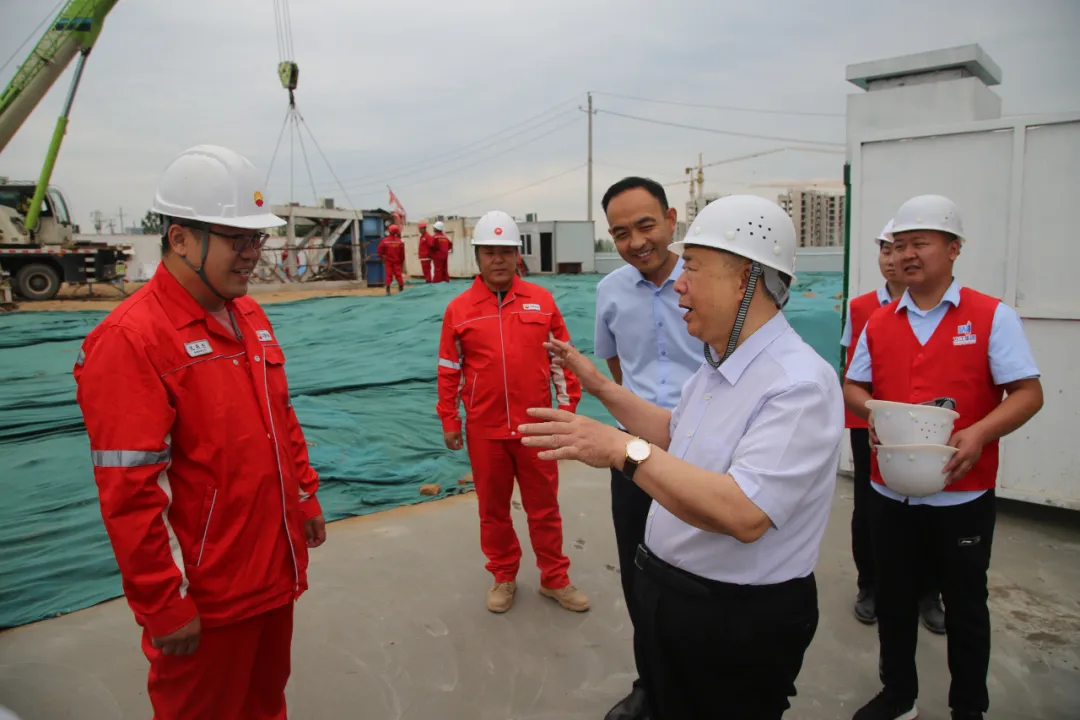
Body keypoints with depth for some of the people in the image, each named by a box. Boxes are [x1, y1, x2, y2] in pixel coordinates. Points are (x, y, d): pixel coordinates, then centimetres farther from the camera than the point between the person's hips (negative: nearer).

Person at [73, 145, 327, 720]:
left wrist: (306, 498, 16)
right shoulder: (131, 338, -21)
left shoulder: (249, 315, 5)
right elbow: (131, 493, -22)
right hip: (206, 598, -7)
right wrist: (165, 606, -17)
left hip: (276, 572, 7)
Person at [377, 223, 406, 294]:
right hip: (397, 261, 0)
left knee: (389, 275, 2)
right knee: (398, 274, 8)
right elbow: (402, 253, -2)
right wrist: (402, 261, 9)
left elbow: (379, 250, -8)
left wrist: (382, 256, 9)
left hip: (388, 261, 0)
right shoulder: (400, 241, -7)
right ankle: (401, 288, 10)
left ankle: (388, 290, -5)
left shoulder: (385, 241, -8)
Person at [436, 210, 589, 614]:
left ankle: (555, 579, 29)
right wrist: (449, 420, 5)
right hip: (485, 430, 0)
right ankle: (503, 578, 34)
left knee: (544, 505, 12)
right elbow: (449, 369, 3)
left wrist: (568, 406, 3)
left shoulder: (541, 300, -1)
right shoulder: (459, 309, -2)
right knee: (493, 508, 14)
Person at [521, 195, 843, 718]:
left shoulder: (799, 384, -27)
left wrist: (624, 450, -36)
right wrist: (601, 386, 11)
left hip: (739, 621, -8)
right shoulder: (718, 365, 4)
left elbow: (744, 514, -36)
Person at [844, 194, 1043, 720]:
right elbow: (852, 387, 12)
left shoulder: (993, 317, -6)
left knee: (965, 607, 13)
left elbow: (1028, 393, -9)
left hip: (963, 495, -3)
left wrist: (979, 433, -25)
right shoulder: (878, 323, 5)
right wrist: (873, 411, -10)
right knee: (892, 600, 15)